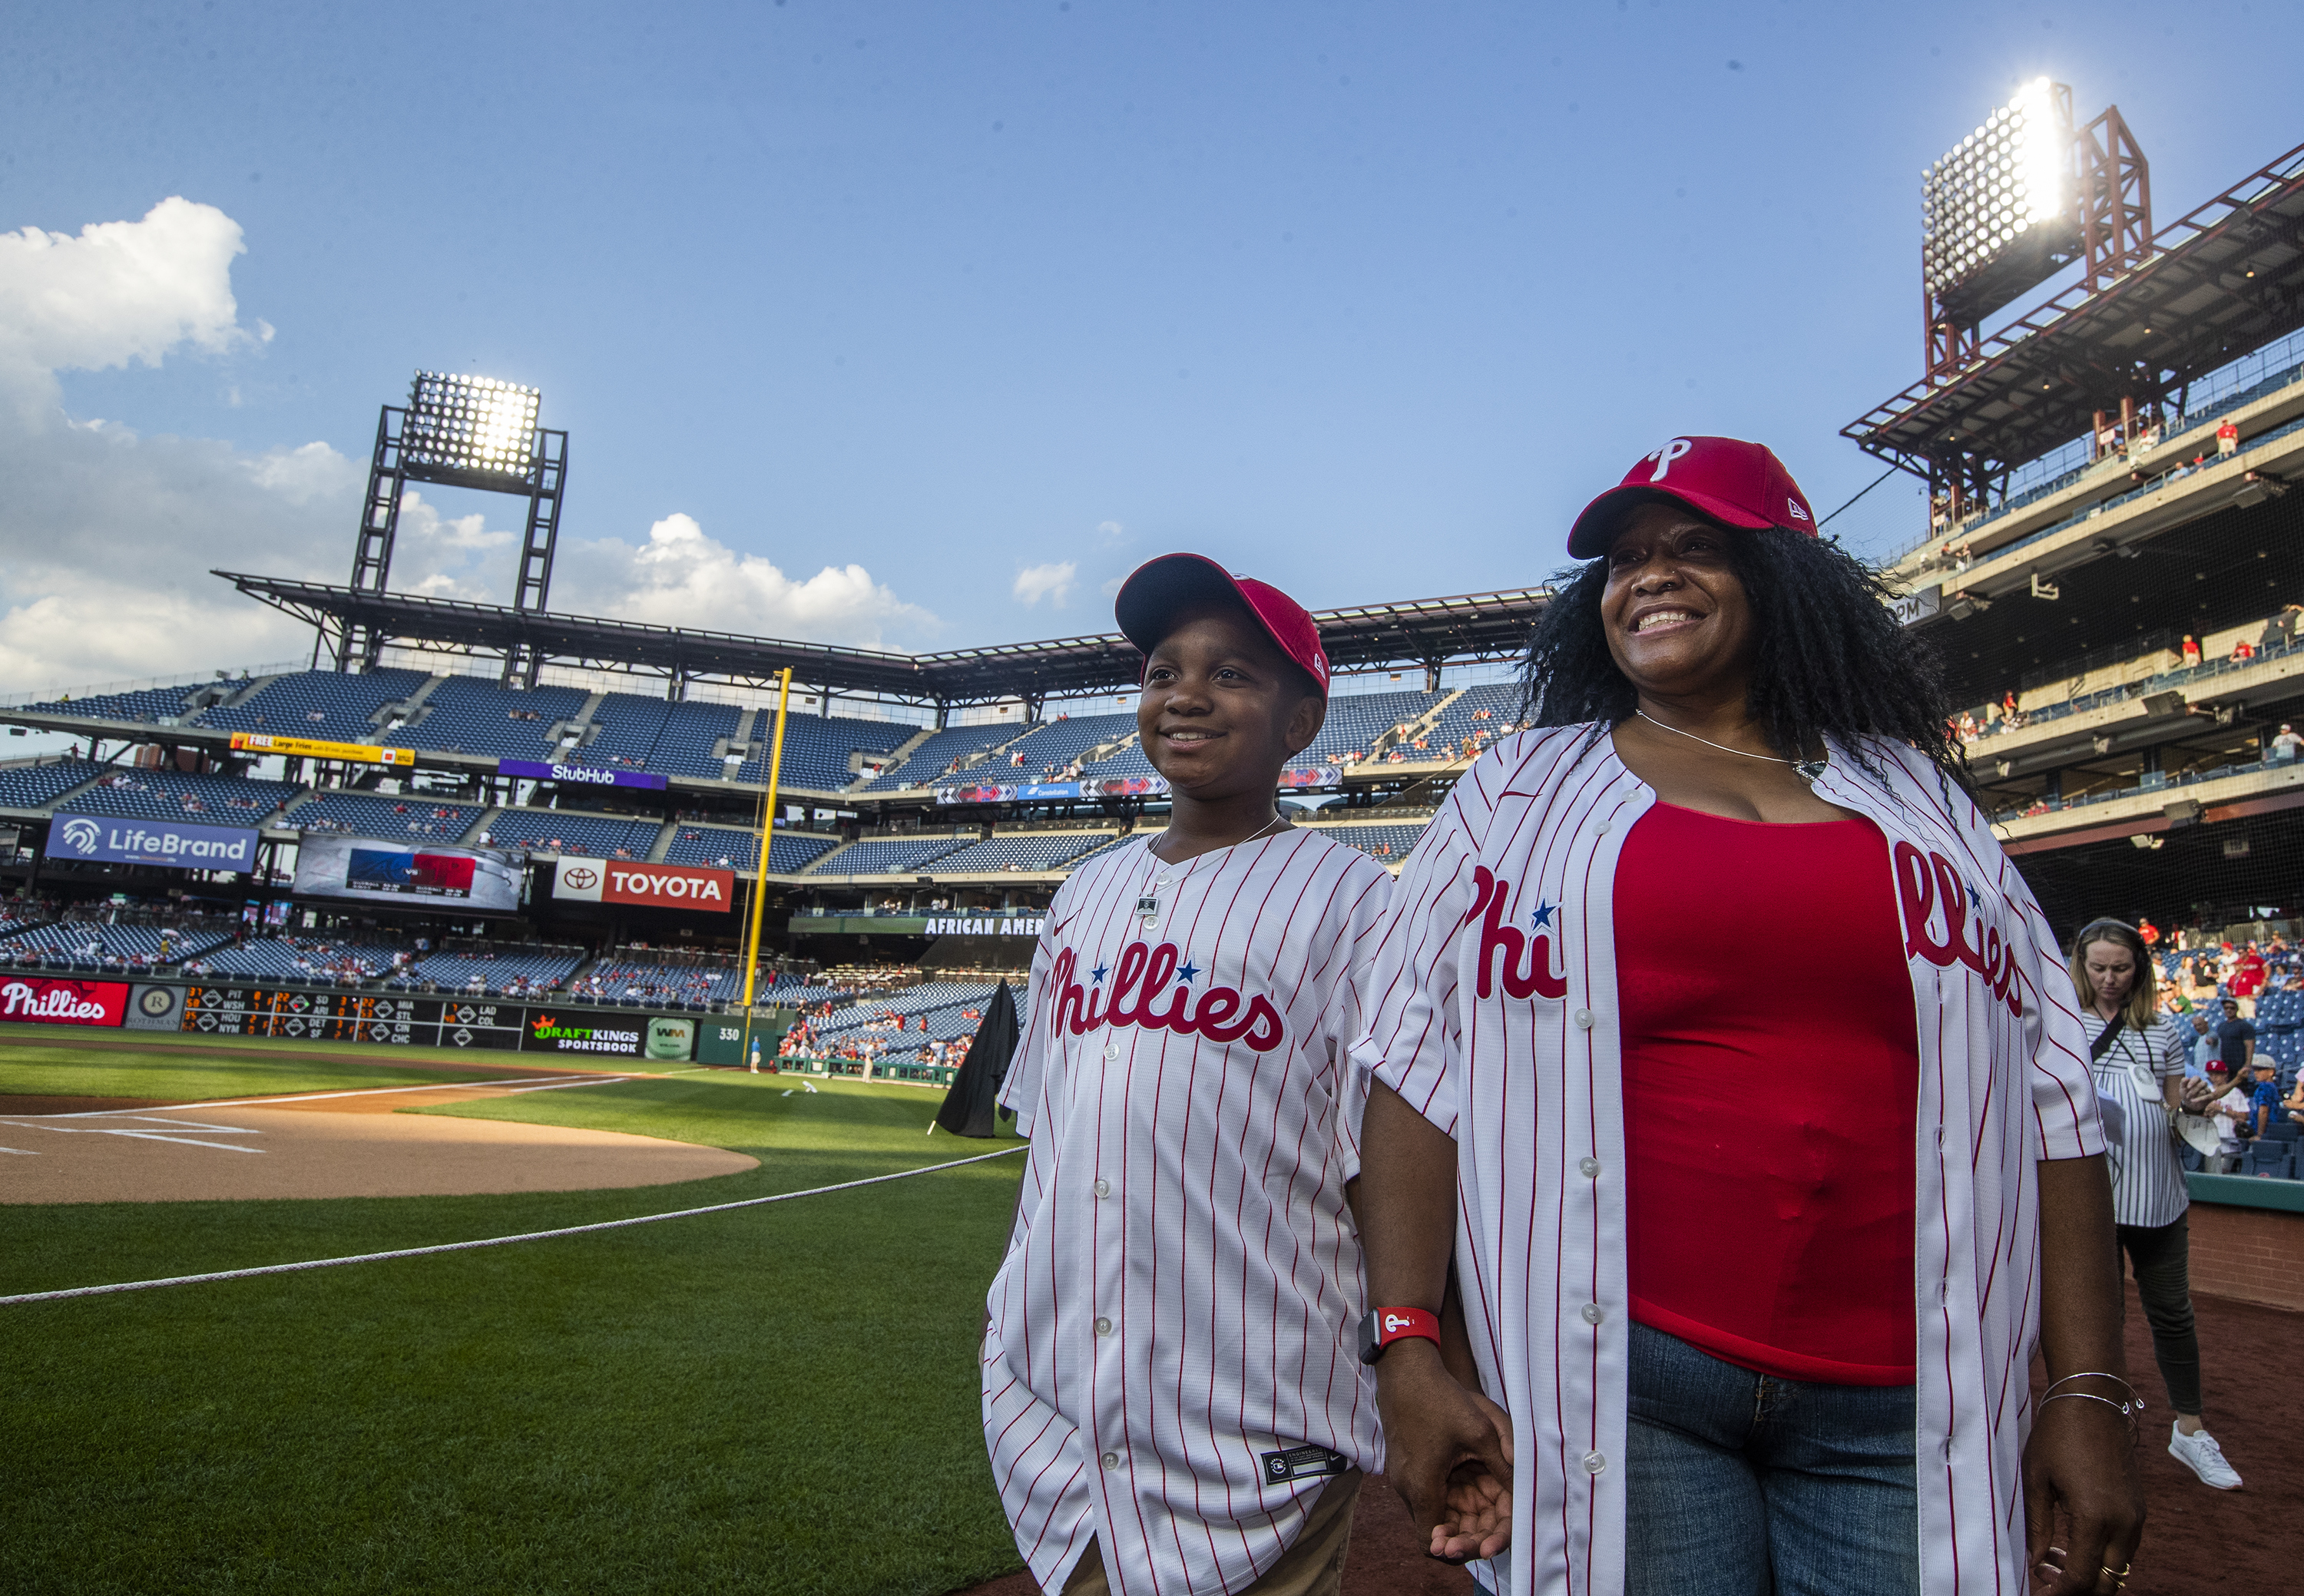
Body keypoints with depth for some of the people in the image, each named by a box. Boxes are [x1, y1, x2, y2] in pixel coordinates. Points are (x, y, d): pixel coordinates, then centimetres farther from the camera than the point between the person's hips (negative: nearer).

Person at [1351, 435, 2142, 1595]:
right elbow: (1419, 1064, -3)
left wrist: (2089, 1387, 4)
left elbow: (2044, 1087, 9)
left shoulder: (1909, 794, 10)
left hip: (1903, 1409, 3)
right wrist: (1409, 1350, -10)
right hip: (1617, 1385, -2)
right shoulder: (1522, 790, 4)